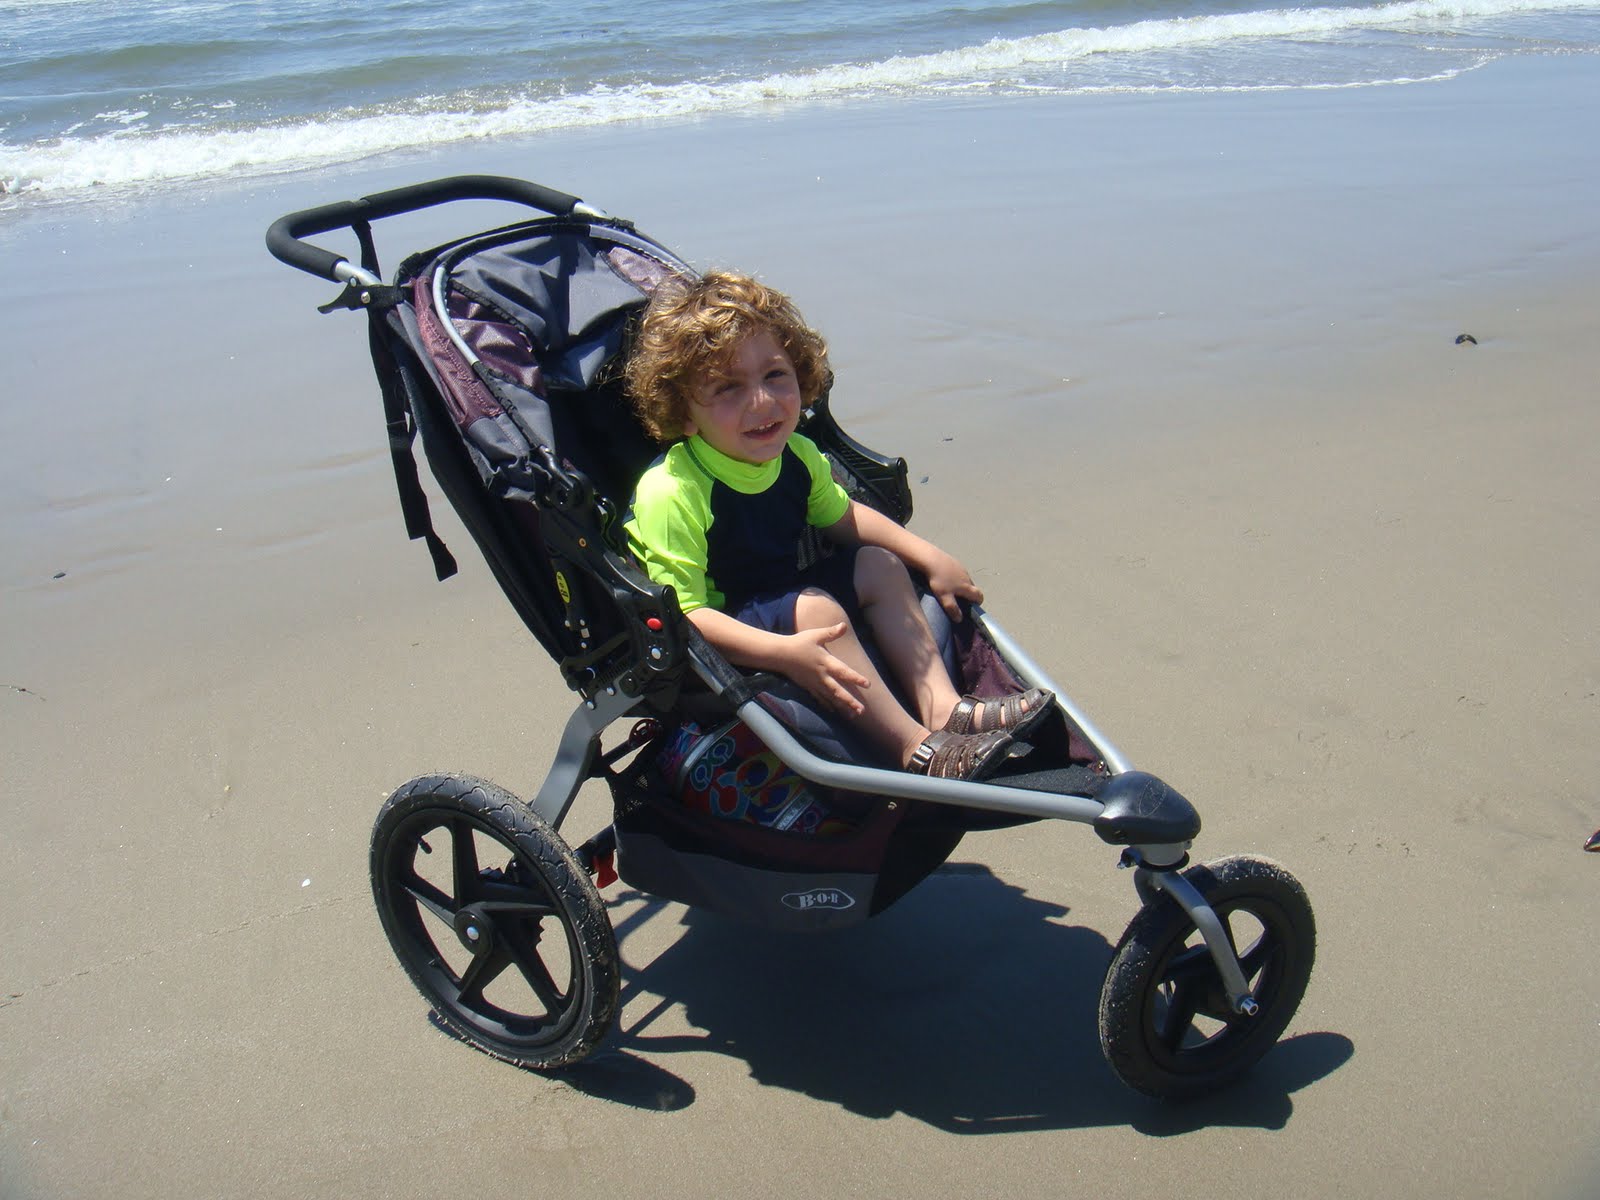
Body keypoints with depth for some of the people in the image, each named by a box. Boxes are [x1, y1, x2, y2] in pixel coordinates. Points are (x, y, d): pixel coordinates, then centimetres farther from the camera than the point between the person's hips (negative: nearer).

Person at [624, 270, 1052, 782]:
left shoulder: (796, 455, -4)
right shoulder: (672, 495, -29)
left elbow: (844, 518, 16)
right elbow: (682, 614, -33)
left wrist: (930, 557, 9)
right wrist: (784, 653, -43)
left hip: (782, 599, 9)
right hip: (724, 640, -8)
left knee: (878, 565, 5)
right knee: (818, 608, -29)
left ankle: (941, 705, -2)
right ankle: (916, 748, -25)